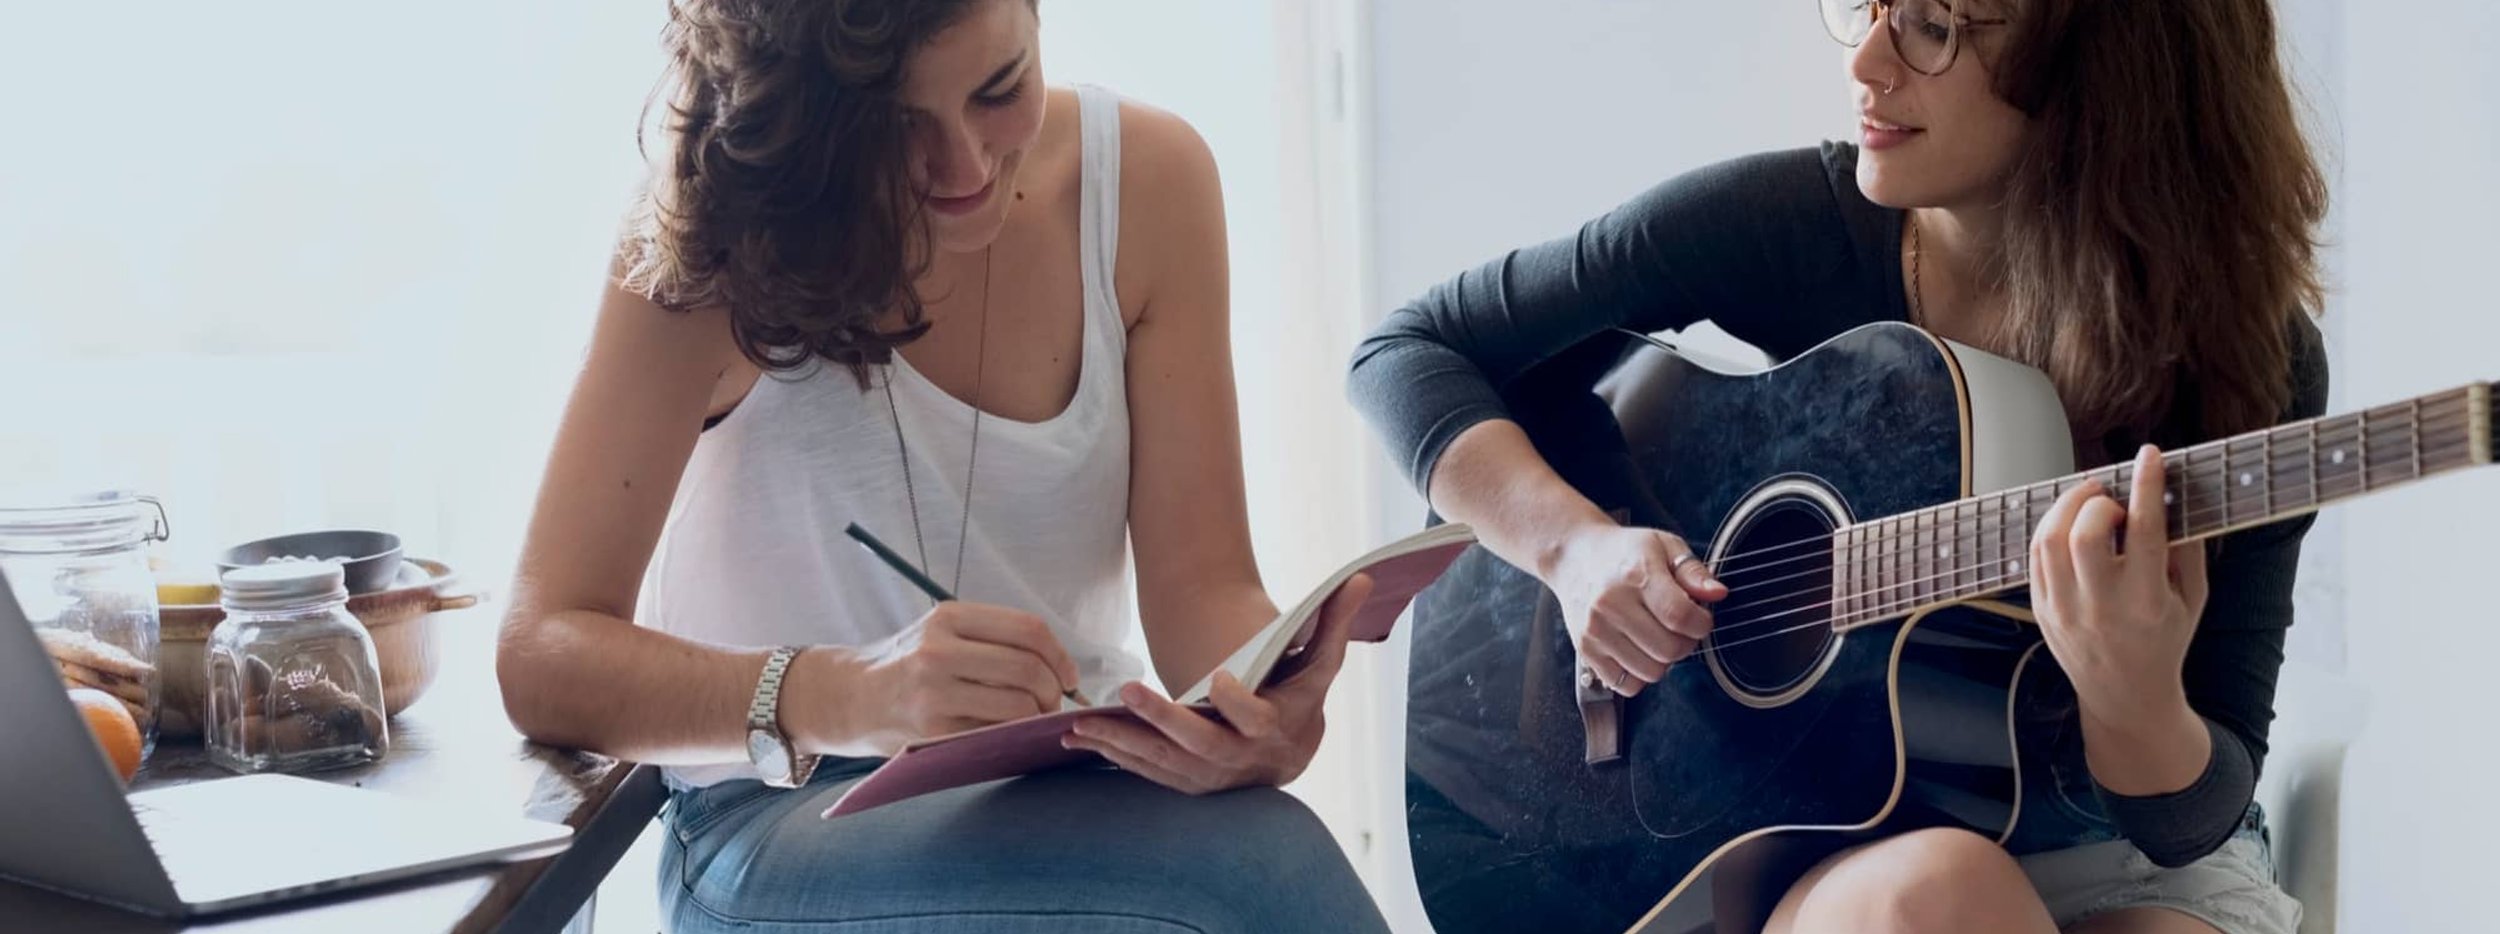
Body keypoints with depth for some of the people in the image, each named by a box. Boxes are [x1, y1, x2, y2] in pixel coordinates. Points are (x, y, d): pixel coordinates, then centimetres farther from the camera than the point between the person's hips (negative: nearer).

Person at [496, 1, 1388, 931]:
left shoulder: (1148, 180, -6)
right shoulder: (717, 229, -14)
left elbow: (1201, 582, -5)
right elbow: (540, 658, -19)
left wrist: (1260, 709, -30)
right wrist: (840, 695, -37)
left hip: (1064, 783, 5)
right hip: (786, 812, -5)